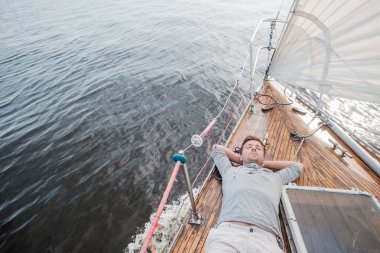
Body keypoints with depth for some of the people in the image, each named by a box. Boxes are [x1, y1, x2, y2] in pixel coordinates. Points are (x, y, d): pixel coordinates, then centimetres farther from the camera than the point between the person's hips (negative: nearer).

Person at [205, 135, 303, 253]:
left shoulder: (275, 177, 32)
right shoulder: (230, 171, 29)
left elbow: (298, 166, 50)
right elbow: (217, 148, 43)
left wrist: (264, 163, 42)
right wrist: (242, 160, 41)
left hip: (266, 238, 1)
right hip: (228, 231, 0)